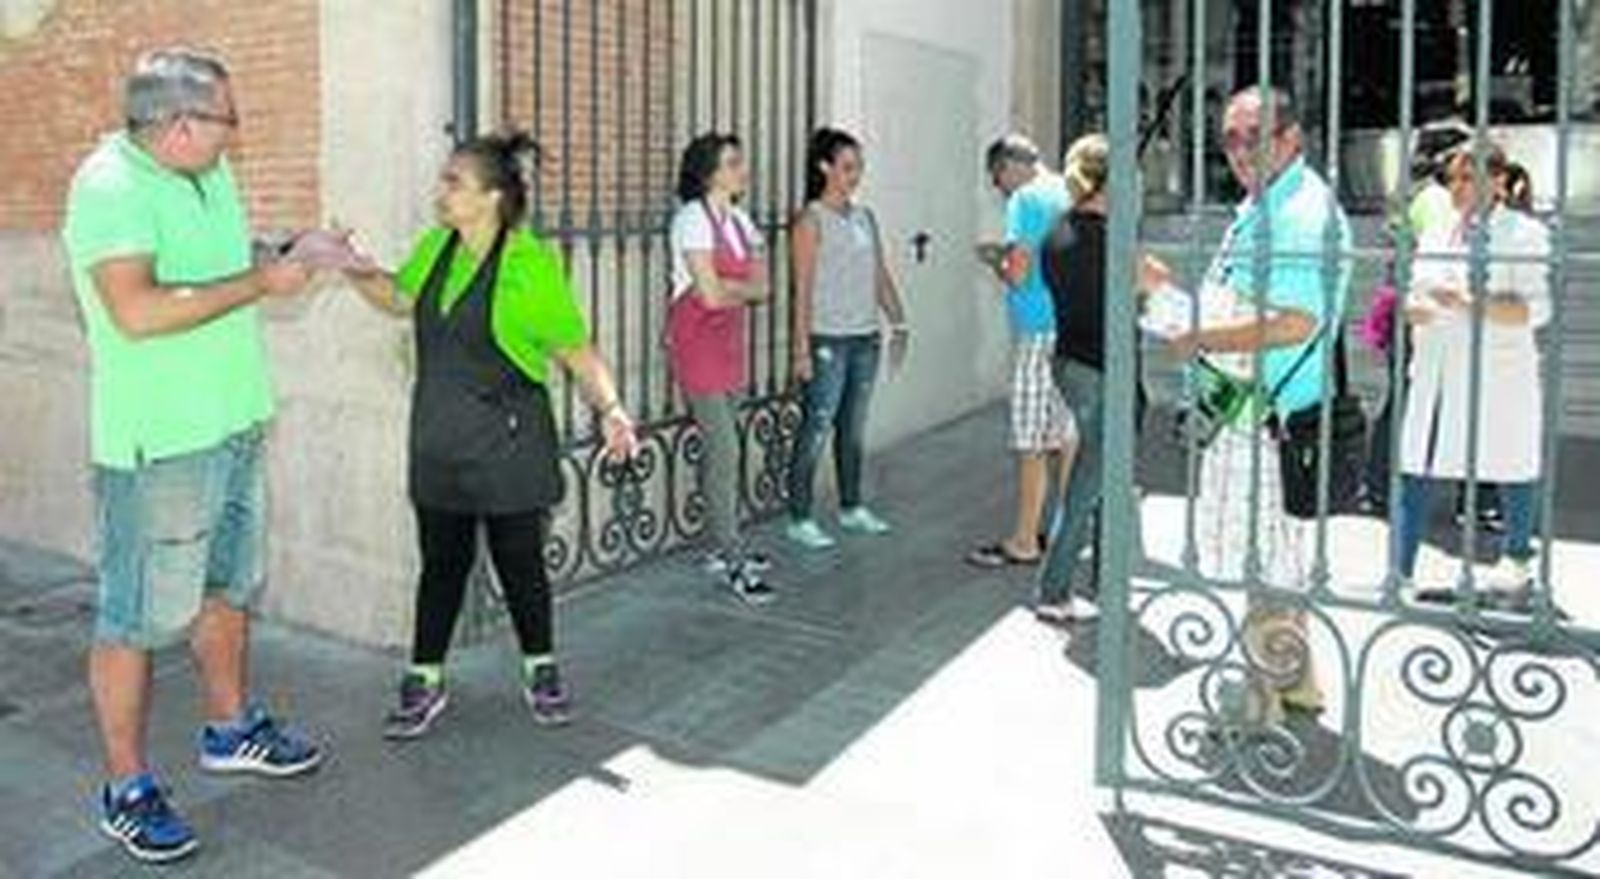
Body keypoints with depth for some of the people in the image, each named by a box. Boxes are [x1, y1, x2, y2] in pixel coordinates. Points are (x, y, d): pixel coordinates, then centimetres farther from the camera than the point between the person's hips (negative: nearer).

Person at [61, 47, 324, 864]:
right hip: (158, 443, -9)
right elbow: (136, 310, -31)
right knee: (136, 618, 2)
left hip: (234, 425, 9)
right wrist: (260, 283, -23)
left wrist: (290, 259, 6)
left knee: (228, 589, 21)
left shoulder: (209, 171, 8)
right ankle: (127, 789, 14)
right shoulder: (109, 186, -19)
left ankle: (230, 729, 39)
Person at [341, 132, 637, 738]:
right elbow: (400, 298, 21)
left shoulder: (530, 264, -16)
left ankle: (541, 672, 29)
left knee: (519, 560, 8)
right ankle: (423, 683, 23)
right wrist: (353, 268, 6)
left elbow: (576, 348, -12)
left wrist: (610, 407, -24)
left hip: (509, 442, -5)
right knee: (441, 561, 12)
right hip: (440, 438, 5)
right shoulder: (435, 248, 2)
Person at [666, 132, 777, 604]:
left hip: (729, 341, 7)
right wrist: (743, 287, -2)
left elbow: (761, 289, 5)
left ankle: (719, 546, 20)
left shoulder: (740, 220, 11)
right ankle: (735, 563, -5)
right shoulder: (693, 219, -13)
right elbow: (710, 294, -20)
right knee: (724, 448, -9)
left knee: (721, 446, 11)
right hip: (697, 342, -7)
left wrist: (726, 287, -11)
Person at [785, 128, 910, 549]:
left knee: (854, 428, 14)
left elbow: (881, 276, 16)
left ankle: (852, 507, 26)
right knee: (816, 429, -4)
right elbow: (803, 288, -12)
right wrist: (802, 348, -15)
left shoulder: (865, 216, 12)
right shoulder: (812, 219, -8)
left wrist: (898, 324, 11)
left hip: (865, 338, 7)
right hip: (827, 340, -6)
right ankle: (799, 519, 3)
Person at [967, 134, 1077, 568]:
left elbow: (1018, 275, -18)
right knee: (1066, 436, 14)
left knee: (1031, 444, -3)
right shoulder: (1068, 194, 14)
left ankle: (1024, 542, 3)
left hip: (1040, 331, -9)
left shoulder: (1026, 199, -11)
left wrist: (994, 258, 1)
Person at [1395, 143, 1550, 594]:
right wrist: (1413, 310, -9)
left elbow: (1537, 309, -12)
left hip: (1499, 375, -4)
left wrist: (1470, 303, -25)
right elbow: (1414, 297, 16)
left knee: (1510, 469, 11)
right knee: (1415, 471, -2)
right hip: (1436, 374, 4)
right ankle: (1401, 570, 1)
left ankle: (1518, 557, 32)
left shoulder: (1524, 234, -4)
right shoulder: (1436, 235, 13)